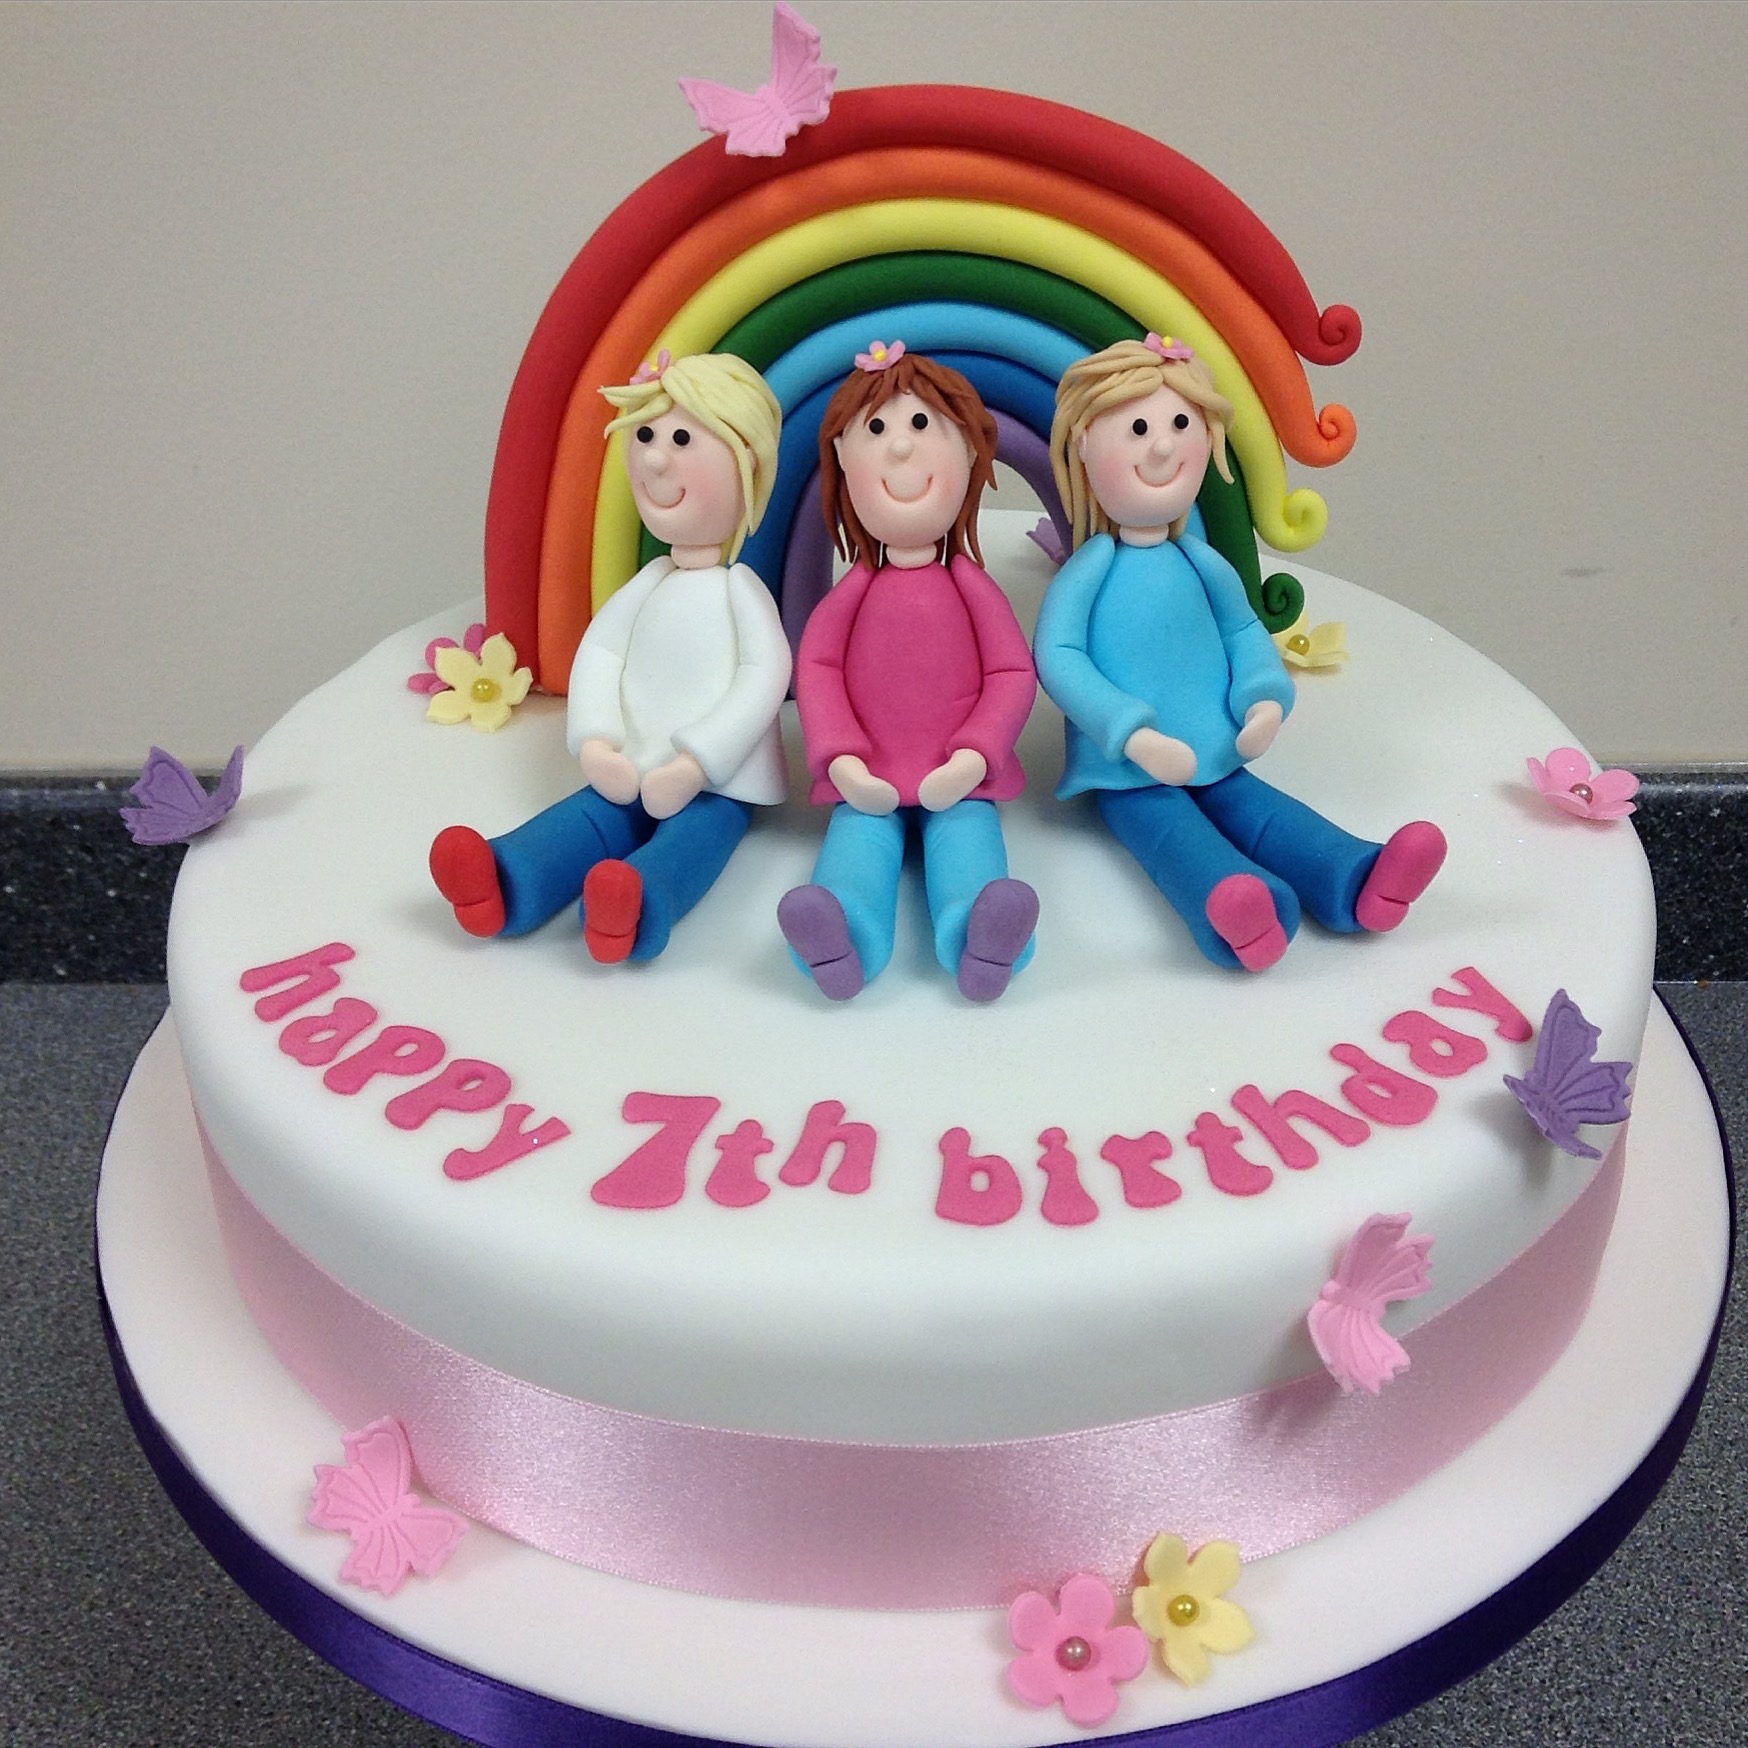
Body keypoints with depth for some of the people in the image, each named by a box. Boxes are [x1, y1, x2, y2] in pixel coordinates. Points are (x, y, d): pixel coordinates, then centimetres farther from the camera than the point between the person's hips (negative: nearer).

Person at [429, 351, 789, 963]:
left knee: (690, 838, -33)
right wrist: (597, 747, -9)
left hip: (715, 786, -5)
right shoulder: (648, 585, 12)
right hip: (631, 776, 6)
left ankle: (635, 909, -62)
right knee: (583, 820, -19)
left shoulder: (739, 590, -5)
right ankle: (498, 886, -42)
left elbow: (765, 676, -14)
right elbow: (598, 653, 9)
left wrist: (693, 765, -20)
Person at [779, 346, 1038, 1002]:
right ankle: (840, 941, -54)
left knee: (968, 844, -30)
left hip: (958, 783, -1)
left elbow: (1014, 673, 4)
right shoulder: (853, 592, 9)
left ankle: (982, 940, -56)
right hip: (867, 786, 1)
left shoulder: (973, 589, 6)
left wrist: (972, 759, -11)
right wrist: (843, 762, -8)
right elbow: (816, 668, 6)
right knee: (854, 847, -28)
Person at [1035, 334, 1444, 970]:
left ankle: (1358, 884, -33)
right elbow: (1056, 656, -14)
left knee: (1264, 811, -15)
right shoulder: (1089, 570, -8)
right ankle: (1238, 914, -57)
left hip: (1215, 761, 6)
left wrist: (1265, 699, -2)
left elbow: (1244, 632, 20)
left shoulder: (1202, 564, 8)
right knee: (1175, 833, -30)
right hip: (1127, 775, -6)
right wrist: (1134, 735, -23)